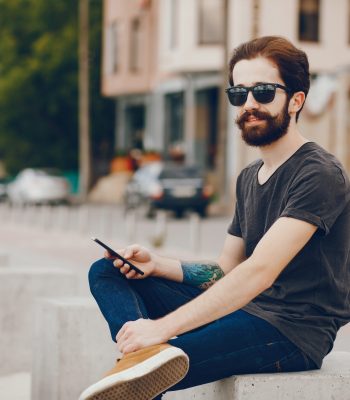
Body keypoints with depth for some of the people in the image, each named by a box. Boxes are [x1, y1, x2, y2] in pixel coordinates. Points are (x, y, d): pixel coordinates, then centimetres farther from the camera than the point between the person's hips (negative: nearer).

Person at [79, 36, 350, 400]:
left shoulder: (320, 175, -13)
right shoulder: (248, 178, 17)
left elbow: (259, 272, -24)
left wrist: (163, 327, -29)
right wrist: (156, 264, -1)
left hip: (292, 332, -10)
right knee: (105, 271, -4)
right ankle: (148, 355, -28)